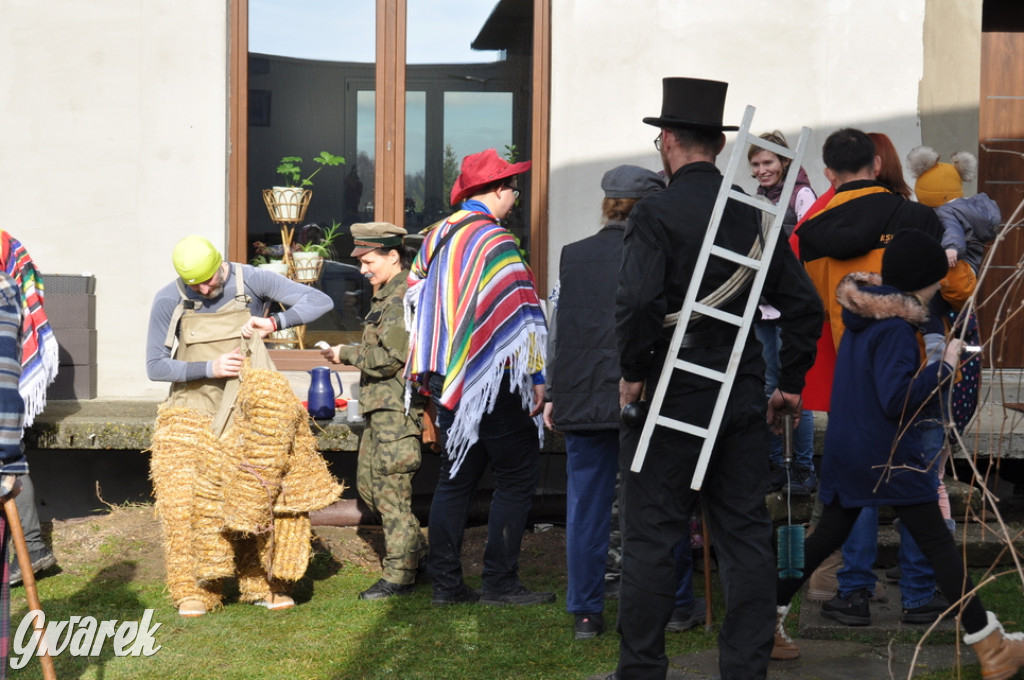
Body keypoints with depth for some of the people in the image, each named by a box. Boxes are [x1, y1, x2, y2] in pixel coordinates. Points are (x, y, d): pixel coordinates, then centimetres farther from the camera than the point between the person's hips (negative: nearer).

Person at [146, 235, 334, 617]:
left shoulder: (252, 281, -9)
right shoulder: (169, 301, -8)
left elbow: (319, 302, -13)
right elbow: (155, 366, -6)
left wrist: (274, 323, -29)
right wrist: (209, 368, -19)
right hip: (192, 414, 0)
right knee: (185, 503, -7)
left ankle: (261, 584, 13)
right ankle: (194, 591, 2)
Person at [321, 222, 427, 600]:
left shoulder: (403, 296, -16)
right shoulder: (387, 295, 17)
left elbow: (389, 357, -21)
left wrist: (347, 354, -10)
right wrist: (353, 355, 10)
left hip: (397, 406, -11)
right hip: (381, 406, 11)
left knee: (391, 488, -6)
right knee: (367, 482, 14)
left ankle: (399, 576, 0)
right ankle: (415, 549, 24)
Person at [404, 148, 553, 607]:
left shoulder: (435, 238, 11)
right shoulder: (495, 241, -13)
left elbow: (417, 300, 19)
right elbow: (520, 314, -16)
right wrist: (536, 378, -12)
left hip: (446, 378, 8)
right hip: (492, 381, -8)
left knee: (455, 476, 12)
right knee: (517, 476, 0)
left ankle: (446, 582, 11)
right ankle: (500, 582, -1)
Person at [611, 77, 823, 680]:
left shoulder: (656, 213, -10)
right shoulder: (755, 214, 6)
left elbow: (639, 301, -23)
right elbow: (804, 305, 6)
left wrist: (634, 372, -10)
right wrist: (791, 382, 14)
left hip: (672, 398, -5)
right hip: (745, 399, 5)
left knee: (651, 537, 4)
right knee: (746, 535, 9)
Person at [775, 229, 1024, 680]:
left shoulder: (860, 316, 9)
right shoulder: (896, 329, -18)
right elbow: (896, 399, -25)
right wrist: (944, 367, -18)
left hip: (844, 451, 8)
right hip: (889, 454, -8)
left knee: (830, 533, 18)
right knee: (937, 541, -3)